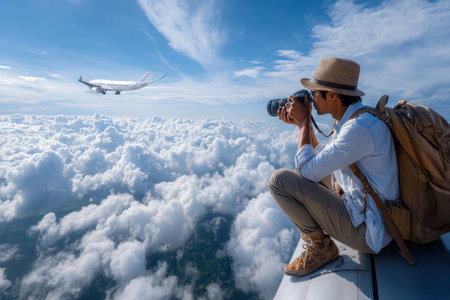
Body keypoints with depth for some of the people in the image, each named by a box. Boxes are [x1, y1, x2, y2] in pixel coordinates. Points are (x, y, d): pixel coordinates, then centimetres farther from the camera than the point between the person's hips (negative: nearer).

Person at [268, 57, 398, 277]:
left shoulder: (360, 128, -26)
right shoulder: (350, 120, 5)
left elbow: (307, 170, -22)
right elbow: (321, 160, 15)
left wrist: (305, 122, -12)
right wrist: (301, 124, 8)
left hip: (368, 231, -10)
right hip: (358, 207, 10)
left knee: (280, 179, -17)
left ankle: (320, 245, 0)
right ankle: (315, 225, 22)